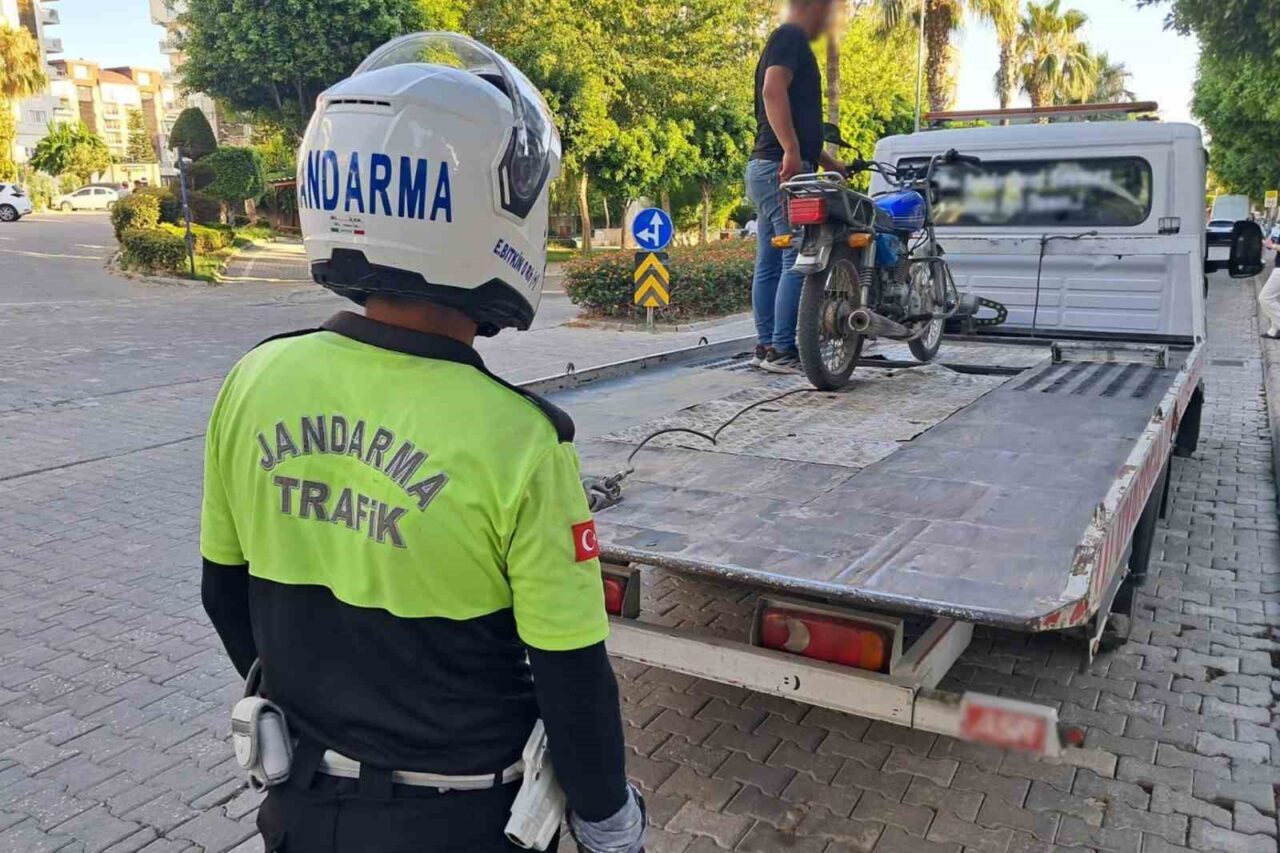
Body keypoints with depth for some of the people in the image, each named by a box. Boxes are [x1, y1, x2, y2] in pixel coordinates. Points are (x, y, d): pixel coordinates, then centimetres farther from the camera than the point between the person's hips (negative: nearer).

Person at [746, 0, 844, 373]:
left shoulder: (789, 41, 27)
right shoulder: (792, 37, -4)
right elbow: (773, 91, -22)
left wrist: (827, 161, 34)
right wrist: (792, 151, -29)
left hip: (769, 170, 10)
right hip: (783, 168, -10)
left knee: (770, 264, 9)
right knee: (798, 261, -12)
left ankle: (766, 345, 12)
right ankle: (782, 349, -12)